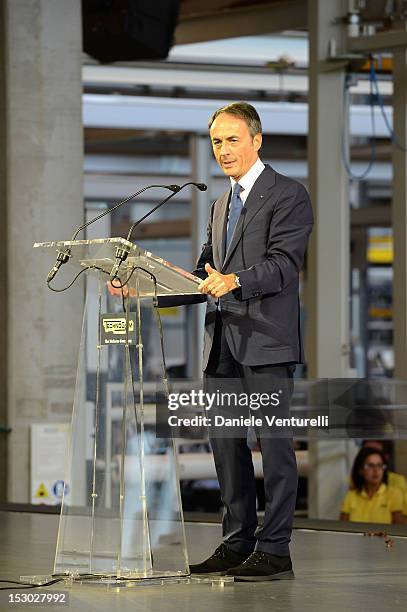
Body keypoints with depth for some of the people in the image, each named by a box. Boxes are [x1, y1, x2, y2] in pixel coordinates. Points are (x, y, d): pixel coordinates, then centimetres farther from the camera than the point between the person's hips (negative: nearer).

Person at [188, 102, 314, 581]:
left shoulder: (288, 196, -3)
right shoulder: (221, 203, 22)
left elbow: (283, 264, -15)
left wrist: (234, 281, -32)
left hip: (265, 340, -8)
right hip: (221, 342, 8)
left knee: (274, 443, -6)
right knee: (226, 444, 9)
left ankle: (274, 550, -5)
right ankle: (236, 544, 15)